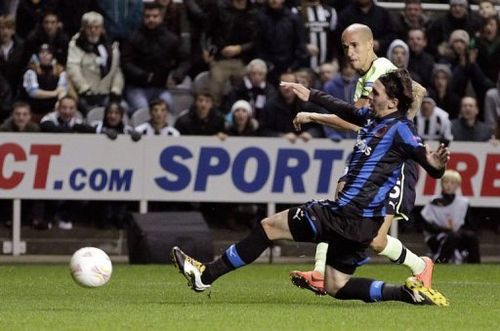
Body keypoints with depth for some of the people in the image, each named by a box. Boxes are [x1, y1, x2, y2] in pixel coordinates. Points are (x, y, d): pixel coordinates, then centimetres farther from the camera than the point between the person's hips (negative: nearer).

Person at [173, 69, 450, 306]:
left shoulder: (399, 129, -15)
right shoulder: (374, 118, 10)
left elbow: (432, 166, -17)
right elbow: (345, 110, 30)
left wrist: (435, 164, -40)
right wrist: (310, 96, 37)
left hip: (348, 218, -9)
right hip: (359, 222, 9)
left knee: (268, 227, 1)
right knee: (336, 287, 15)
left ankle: (205, 275, 11)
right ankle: (408, 293, 5)